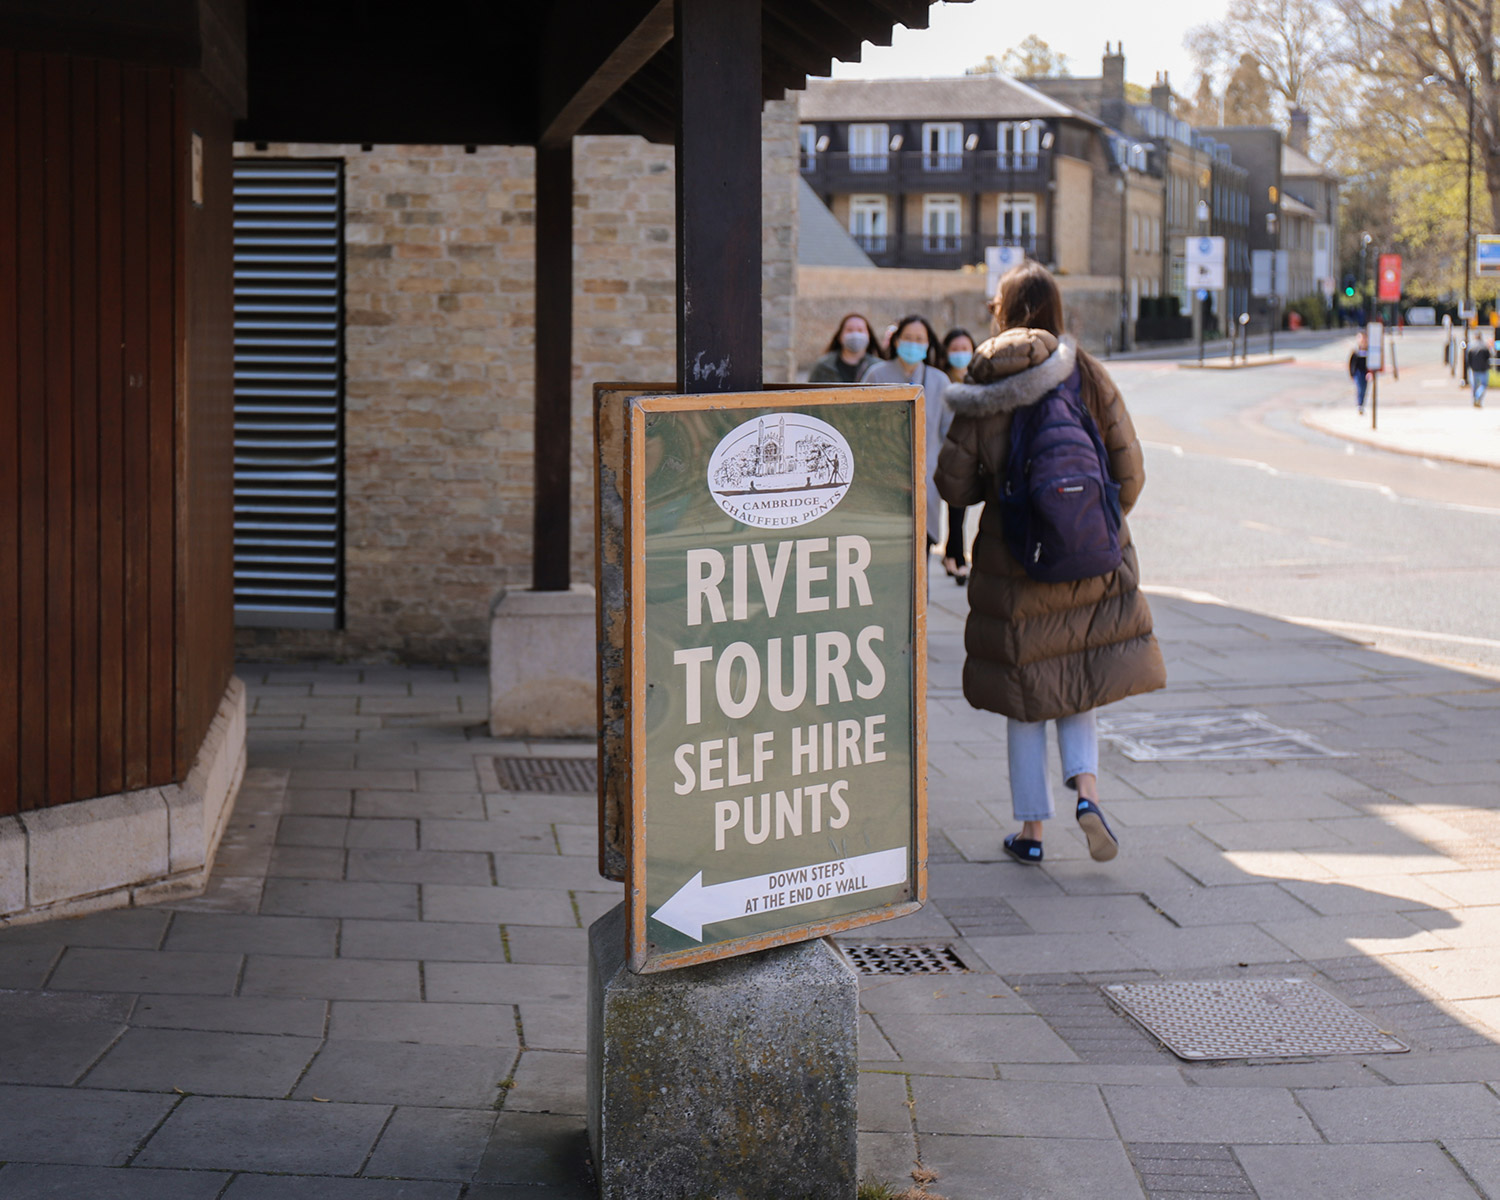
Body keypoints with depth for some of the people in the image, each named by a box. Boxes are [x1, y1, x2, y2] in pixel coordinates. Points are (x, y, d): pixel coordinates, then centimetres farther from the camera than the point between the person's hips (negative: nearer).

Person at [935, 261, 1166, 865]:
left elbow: (953, 481, -6)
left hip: (1013, 557, -1)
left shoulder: (985, 383, -7)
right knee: (1078, 679, 16)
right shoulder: (1088, 374, -2)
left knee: (1025, 688, 9)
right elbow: (1129, 474, -2)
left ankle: (1031, 828, 13)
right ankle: (1086, 788, -8)